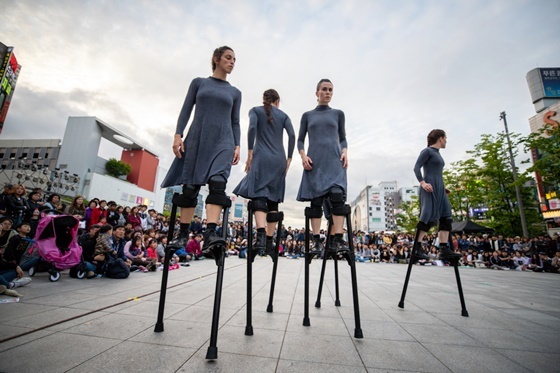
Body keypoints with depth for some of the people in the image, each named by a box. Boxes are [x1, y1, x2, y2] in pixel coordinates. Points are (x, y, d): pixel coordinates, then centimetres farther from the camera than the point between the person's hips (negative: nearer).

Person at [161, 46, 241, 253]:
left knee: (217, 183, -22)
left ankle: (210, 233, -30)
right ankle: (183, 234, 10)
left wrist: (237, 146, 0)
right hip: (197, 138, 0)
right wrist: (178, 135, -4)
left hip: (223, 141, 0)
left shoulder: (235, 92, 17)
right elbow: (186, 110, 8)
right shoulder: (199, 83, 14)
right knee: (190, 187, 0)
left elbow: (235, 122, 13)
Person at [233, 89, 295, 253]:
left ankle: (261, 236, -32)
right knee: (273, 199, 5)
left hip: (261, 158, -2)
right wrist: (289, 158, 6)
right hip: (279, 160, 3)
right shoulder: (283, 115, 18)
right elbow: (292, 135, 3)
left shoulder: (255, 110, 13)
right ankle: (269, 241, 5)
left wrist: (250, 152, -6)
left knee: (259, 195, -11)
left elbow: (252, 127, -7)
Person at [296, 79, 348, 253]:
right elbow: (300, 140, 13)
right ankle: (317, 241, -3)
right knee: (316, 201, -5)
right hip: (314, 162, 0)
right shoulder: (307, 115, 17)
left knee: (337, 196, -19)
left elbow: (343, 138, 18)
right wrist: (303, 155, -6)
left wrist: (344, 151, -2)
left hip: (334, 161, 0)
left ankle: (337, 240, -20)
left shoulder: (338, 113, 19)